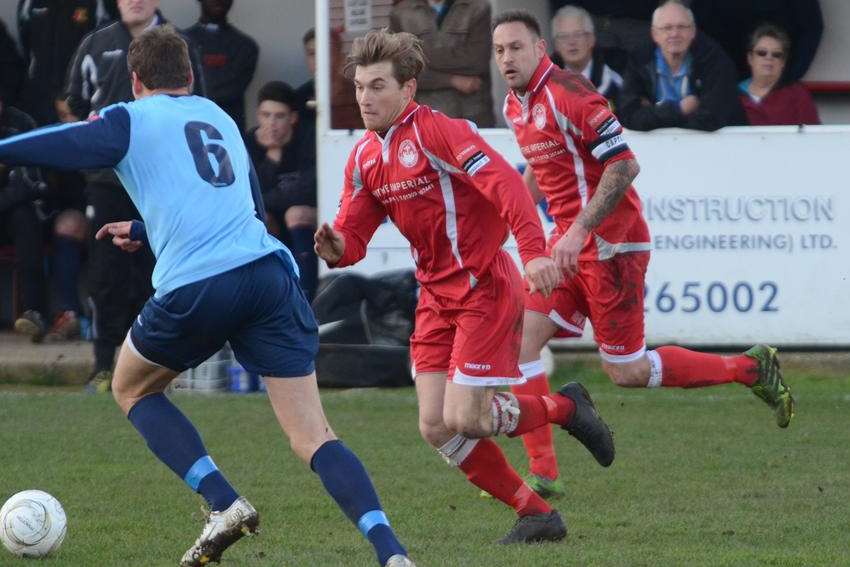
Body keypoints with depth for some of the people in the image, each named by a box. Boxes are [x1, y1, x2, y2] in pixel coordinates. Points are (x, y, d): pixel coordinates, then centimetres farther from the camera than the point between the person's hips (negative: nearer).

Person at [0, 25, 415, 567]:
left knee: (131, 387, 23)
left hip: (197, 288, -4)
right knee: (314, 437, 2)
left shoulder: (129, 120, 11)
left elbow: (49, 147, 2)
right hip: (270, 273, 4)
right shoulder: (221, 119, 28)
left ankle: (225, 503, 5)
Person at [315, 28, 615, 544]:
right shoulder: (365, 157, 8)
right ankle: (537, 515, 12)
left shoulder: (438, 132, -16)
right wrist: (337, 248, -15)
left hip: (484, 289, -8)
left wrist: (533, 250, -41)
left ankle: (565, 407, 13)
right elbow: (354, 232, 10)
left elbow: (506, 183, -28)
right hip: (437, 298, 8)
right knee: (436, 429, -1)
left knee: (463, 421, -14)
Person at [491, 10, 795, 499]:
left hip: (610, 244, -9)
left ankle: (751, 368, 12)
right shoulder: (515, 105, 10)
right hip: (570, 242, 9)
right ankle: (541, 472, -3)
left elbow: (625, 166, -23)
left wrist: (579, 228, -27)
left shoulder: (567, 93, -18)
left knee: (626, 371, -3)